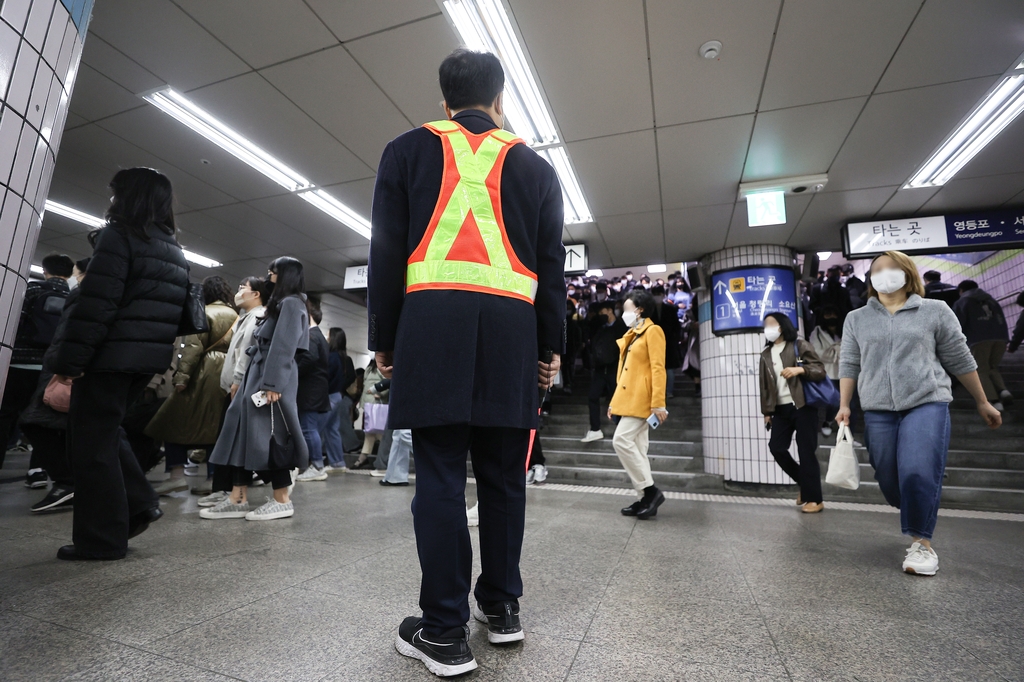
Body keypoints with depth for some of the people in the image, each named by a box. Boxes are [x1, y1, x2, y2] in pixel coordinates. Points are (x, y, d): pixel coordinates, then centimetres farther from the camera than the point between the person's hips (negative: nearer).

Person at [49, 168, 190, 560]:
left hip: (112, 355, -8)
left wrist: (69, 360, -14)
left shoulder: (119, 236, -9)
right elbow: (179, 311, 16)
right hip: (149, 358, 8)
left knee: (91, 442, 3)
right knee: (106, 432, 23)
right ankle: (139, 503, 16)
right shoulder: (175, 251, 15)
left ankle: (101, 540, 9)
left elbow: (96, 304, -17)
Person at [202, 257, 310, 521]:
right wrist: (262, 381, 16)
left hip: (272, 379, -10)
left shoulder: (291, 304, -6)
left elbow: (283, 347, -17)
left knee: (267, 436, -7)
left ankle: (282, 501, 1)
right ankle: (238, 499, 10)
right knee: (244, 432, 6)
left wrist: (272, 384, -23)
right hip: (258, 376, 10)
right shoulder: (280, 304, 25)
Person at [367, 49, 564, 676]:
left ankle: (445, 631, 8)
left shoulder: (408, 150, 13)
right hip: (512, 332, 2)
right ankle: (502, 606, 23)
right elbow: (552, 266, 11)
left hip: (431, 327, -1)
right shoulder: (535, 166, 17)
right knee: (503, 474, 9)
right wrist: (550, 348, 14)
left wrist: (384, 339, 9)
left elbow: (386, 252, 6)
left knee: (439, 474, 0)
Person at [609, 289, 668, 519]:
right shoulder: (631, 335, 20)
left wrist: (658, 403, -22)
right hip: (629, 399, 9)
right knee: (637, 448, 7)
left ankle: (651, 491, -5)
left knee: (621, 440, -16)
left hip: (641, 399, -9)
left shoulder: (653, 331, -6)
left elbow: (658, 369, -14)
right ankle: (646, 498, 13)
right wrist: (615, 401, 18)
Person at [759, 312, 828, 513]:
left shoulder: (800, 346, 1)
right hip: (781, 409, 5)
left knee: (806, 451, -4)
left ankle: (814, 499, 6)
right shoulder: (766, 354, 14)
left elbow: (821, 370, -5)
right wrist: (767, 411, 9)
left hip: (803, 406, -5)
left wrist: (800, 369, -24)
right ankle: (805, 483, 21)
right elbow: (764, 385, 12)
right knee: (776, 447, -1)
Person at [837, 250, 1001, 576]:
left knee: (919, 474, -14)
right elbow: (849, 364, 9)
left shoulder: (935, 311, 6)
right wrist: (844, 405, 3)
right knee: (889, 481, 4)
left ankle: (921, 542, 3)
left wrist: (983, 403, 15)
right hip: (878, 411, 2)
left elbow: (959, 359, 10)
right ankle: (918, 517, 33)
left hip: (927, 404, -2)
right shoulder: (856, 319, 10)